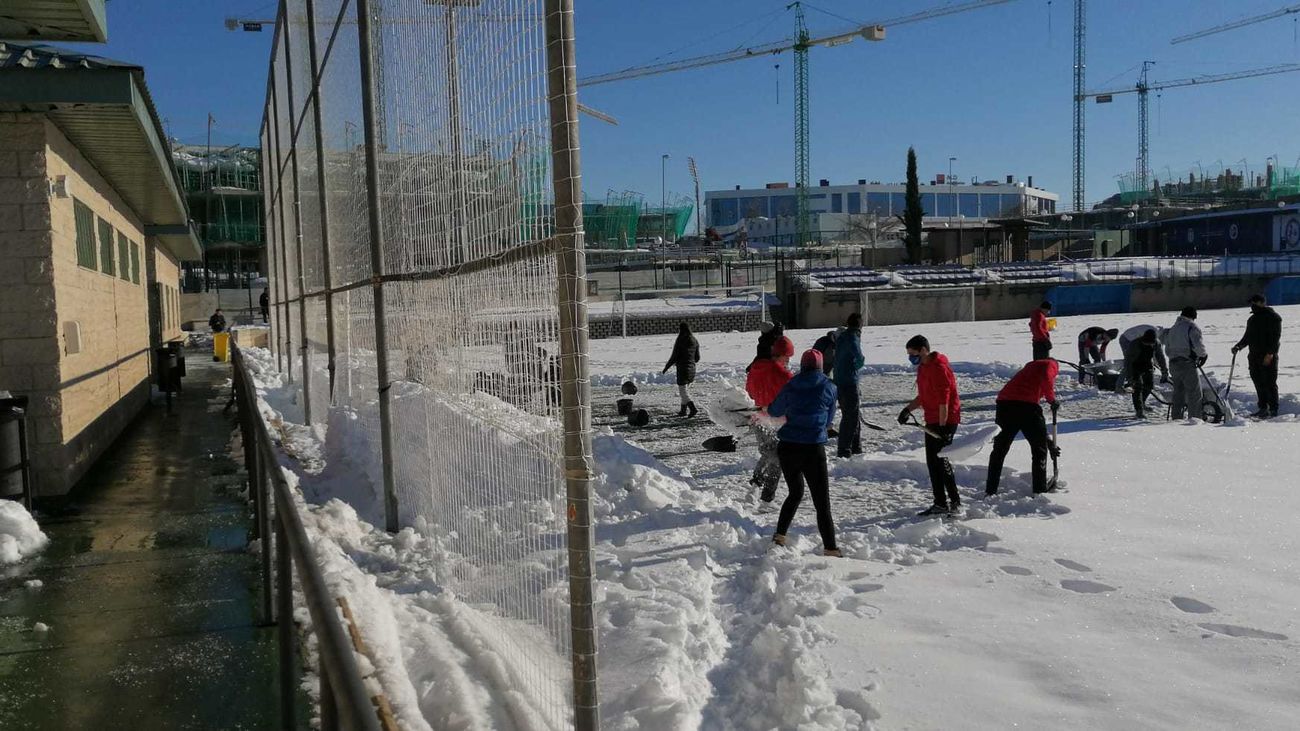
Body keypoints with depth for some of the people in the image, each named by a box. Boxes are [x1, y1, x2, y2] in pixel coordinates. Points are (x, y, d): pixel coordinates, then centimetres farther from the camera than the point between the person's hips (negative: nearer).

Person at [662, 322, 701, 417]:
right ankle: (684, 410, 25)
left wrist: (665, 370, -4)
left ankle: (692, 408, -18)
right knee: (686, 390, 19)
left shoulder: (680, 341, -15)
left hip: (682, 369, -7)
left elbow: (673, 357, -13)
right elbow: (697, 358, 9)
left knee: (683, 392, -2)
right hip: (692, 369, 7)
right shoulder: (694, 341, 4)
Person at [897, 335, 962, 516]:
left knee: (939, 461, -9)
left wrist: (942, 426, -23)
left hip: (945, 421, -10)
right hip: (932, 422, 10)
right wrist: (908, 409, 7)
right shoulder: (922, 368, 12)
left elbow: (944, 400, -22)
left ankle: (954, 502, -2)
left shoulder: (939, 367, -18)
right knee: (933, 461, 11)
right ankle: (941, 503, 18)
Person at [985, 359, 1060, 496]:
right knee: (1040, 449, 12)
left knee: (999, 450, 18)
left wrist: (1048, 442, 41)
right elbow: (1046, 376, -13)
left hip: (1004, 403, 6)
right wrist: (1052, 399, 1)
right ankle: (1040, 490, 15)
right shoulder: (1051, 364, 17)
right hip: (1025, 404, -6)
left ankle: (990, 490, 20)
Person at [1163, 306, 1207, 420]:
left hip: (1173, 364, 7)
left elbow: (1167, 350, 20)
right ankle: (1195, 418, -4)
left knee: (1178, 393, 13)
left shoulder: (1172, 329, 18)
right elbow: (1198, 345, -17)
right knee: (1195, 394, -2)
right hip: (1187, 364, -7)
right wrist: (1202, 355, -1)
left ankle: (1176, 418, 13)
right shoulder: (1191, 327, -7)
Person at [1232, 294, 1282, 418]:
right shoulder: (1252, 319, 18)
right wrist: (1238, 346, 5)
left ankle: (1273, 409, -3)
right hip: (1254, 356, 7)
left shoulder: (1273, 317, -5)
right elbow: (1247, 337, 22)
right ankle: (1263, 408, 13)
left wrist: (1270, 354, -19)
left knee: (1269, 383, -7)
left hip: (1268, 357, -7)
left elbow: (1275, 337, -12)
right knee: (1259, 383, 7)